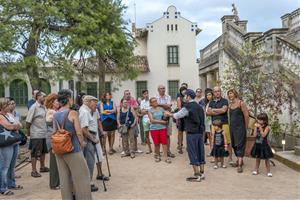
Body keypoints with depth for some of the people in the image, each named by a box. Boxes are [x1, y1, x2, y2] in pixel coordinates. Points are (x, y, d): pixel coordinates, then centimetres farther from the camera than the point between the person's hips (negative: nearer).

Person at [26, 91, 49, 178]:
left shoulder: (44, 107, 7)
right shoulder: (34, 107, -14)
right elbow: (28, 121, -15)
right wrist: (28, 132, -8)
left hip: (44, 134, 8)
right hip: (36, 135, -7)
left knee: (43, 151, 18)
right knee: (35, 153, 1)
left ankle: (42, 167, 32)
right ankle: (34, 171, 9)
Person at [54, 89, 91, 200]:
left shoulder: (55, 115, 5)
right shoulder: (73, 113, -12)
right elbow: (79, 133, -12)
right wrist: (82, 145, 3)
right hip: (72, 149, -6)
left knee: (64, 177, 14)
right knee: (80, 177, 6)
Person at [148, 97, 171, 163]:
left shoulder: (161, 109, 9)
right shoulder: (150, 111, -1)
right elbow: (152, 120, -10)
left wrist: (166, 120, -10)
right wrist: (161, 121, -14)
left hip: (163, 128, 2)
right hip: (154, 129, -2)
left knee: (164, 142, -3)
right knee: (156, 143, 4)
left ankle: (166, 157, 2)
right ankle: (157, 155, 25)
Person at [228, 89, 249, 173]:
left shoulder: (241, 103, -8)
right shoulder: (230, 105, 11)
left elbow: (246, 116, -7)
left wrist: (245, 127, -3)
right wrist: (231, 125, 9)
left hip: (240, 127, -7)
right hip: (232, 127, 7)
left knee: (240, 145, -9)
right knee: (234, 145, 11)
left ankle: (240, 165, -12)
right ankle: (239, 160, 26)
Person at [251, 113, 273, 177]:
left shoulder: (266, 128, -13)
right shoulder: (257, 127, 1)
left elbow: (263, 135, -24)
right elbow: (255, 135, -8)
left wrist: (260, 127, -25)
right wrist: (256, 127, -12)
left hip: (264, 145, -5)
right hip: (257, 145, 5)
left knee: (266, 158, 6)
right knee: (257, 158, 15)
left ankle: (268, 171, 16)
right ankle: (256, 170, 26)